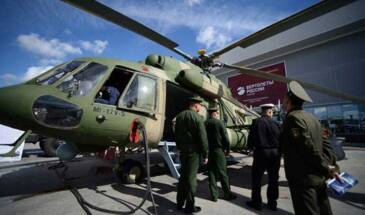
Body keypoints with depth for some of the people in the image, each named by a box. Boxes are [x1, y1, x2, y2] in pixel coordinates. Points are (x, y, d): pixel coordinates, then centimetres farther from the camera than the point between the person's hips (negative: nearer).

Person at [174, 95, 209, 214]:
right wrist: (205, 154, -7)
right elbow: (202, 138, -16)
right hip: (193, 151, -6)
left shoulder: (179, 116, 4)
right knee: (191, 178, 6)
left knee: (183, 176, 18)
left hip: (183, 150, 7)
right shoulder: (197, 118, -16)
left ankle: (180, 202, 31)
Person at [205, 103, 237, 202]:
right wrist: (227, 150, 5)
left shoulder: (205, 124, -1)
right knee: (222, 173, 9)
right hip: (218, 150, -3)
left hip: (208, 151, 4)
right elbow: (225, 138, -10)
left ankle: (214, 195, 20)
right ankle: (227, 194, 23)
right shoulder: (219, 123, -11)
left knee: (211, 173, 11)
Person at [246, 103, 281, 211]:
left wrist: (250, 147, 8)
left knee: (256, 178, 10)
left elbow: (251, 137, -11)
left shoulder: (256, 122, -10)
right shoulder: (275, 123, -1)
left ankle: (256, 202, 20)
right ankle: (272, 203, 29)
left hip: (261, 152, -3)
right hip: (275, 153, 4)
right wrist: (277, 150, 17)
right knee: (273, 179, 17)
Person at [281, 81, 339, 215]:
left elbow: (307, 146, -19)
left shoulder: (293, 118, -16)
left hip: (303, 178, -9)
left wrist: (326, 168, -7)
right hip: (318, 177, 9)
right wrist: (328, 167, 10)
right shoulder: (312, 118, 12)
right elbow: (325, 144, 13)